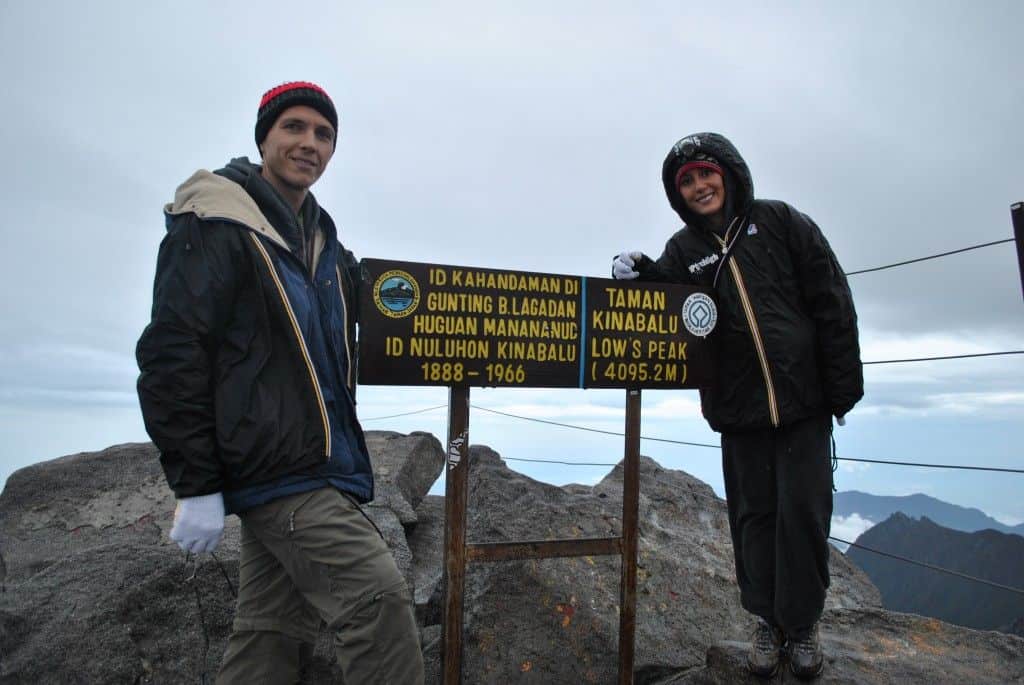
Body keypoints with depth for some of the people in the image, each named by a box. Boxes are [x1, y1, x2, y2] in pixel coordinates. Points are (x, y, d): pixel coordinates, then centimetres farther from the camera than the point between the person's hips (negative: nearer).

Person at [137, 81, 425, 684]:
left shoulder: (324, 244, 17)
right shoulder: (213, 227, -7)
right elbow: (172, 355, -13)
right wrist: (196, 485, -15)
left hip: (316, 468, 8)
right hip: (279, 470, -8)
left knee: (272, 636, 14)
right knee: (380, 600, -13)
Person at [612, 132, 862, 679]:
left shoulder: (779, 221, 0)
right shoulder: (684, 249, 6)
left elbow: (833, 303, -1)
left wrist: (843, 385, -4)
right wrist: (642, 275, -18)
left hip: (803, 398, -1)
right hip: (738, 408, 2)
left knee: (803, 511, 4)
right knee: (753, 513, 10)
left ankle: (803, 621, 23)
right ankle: (768, 619, 26)